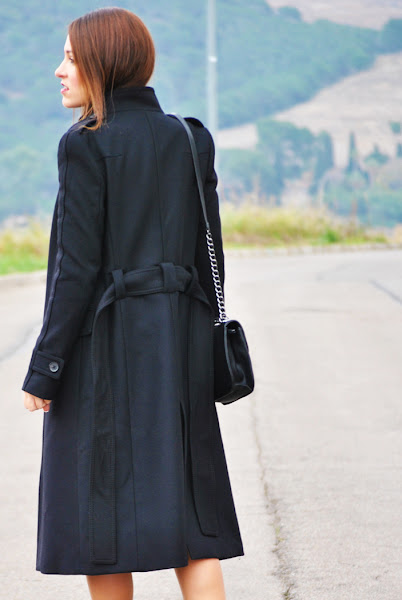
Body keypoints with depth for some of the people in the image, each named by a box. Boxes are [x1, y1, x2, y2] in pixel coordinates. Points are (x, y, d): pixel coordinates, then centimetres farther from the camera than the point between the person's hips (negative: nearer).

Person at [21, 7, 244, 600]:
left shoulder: (88, 144, -10)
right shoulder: (188, 139, 9)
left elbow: (77, 267, -14)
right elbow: (207, 255, 11)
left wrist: (43, 370, -10)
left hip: (107, 343, -6)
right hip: (178, 343, 6)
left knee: (101, 511, 4)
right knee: (185, 502, 7)